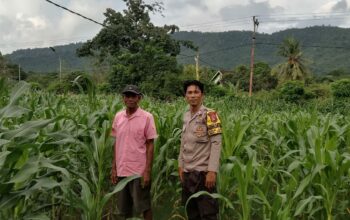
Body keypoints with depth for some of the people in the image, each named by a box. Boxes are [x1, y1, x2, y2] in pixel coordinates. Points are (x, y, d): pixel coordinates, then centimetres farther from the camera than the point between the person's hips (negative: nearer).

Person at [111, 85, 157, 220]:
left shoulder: (147, 117, -8)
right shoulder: (118, 116, 5)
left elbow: (150, 145, -7)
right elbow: (117, 144, 10)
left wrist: (147, 171, -11)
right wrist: (114, 168, 8)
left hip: (139, 171, -4)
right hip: (121, 171, 4)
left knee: (144, 207, 6)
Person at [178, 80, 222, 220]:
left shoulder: (209, 114, -9)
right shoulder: (186, 116, 11)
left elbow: (216, 143, -15)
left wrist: (212, 171, -20)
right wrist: (181, 166, 12)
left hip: (203, 172, -6)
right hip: (188, 172, 6)